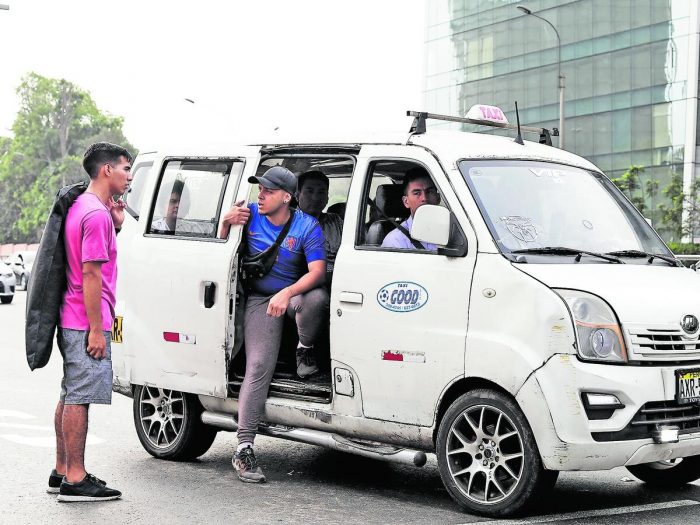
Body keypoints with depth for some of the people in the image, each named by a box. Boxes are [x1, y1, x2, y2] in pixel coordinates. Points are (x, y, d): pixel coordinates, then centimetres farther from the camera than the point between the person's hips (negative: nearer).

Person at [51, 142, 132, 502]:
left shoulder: (81, 207, 15)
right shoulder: (96, 213, -16)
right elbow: (91, 273, -20)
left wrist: (115, 225, 9)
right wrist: (96, 329, -19)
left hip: (71, 322, 10)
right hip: (86, 323, -10)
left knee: (70, 396, 14)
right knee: (79, 398, -7)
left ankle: (62, 472, 22)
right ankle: (74, 481, -3)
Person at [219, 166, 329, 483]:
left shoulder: (307, 226, -11)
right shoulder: (251, 214, -3)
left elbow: (317, 272, -21)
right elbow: (223, 241, 12)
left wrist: (287, 293, -37)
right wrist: (227, 222, -12)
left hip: (294, 293, 0)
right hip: (259, 300, 0)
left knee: (317, 298, -37)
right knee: (259, 366, -16)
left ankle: (305, 351, -4)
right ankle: (244, 448, -17)